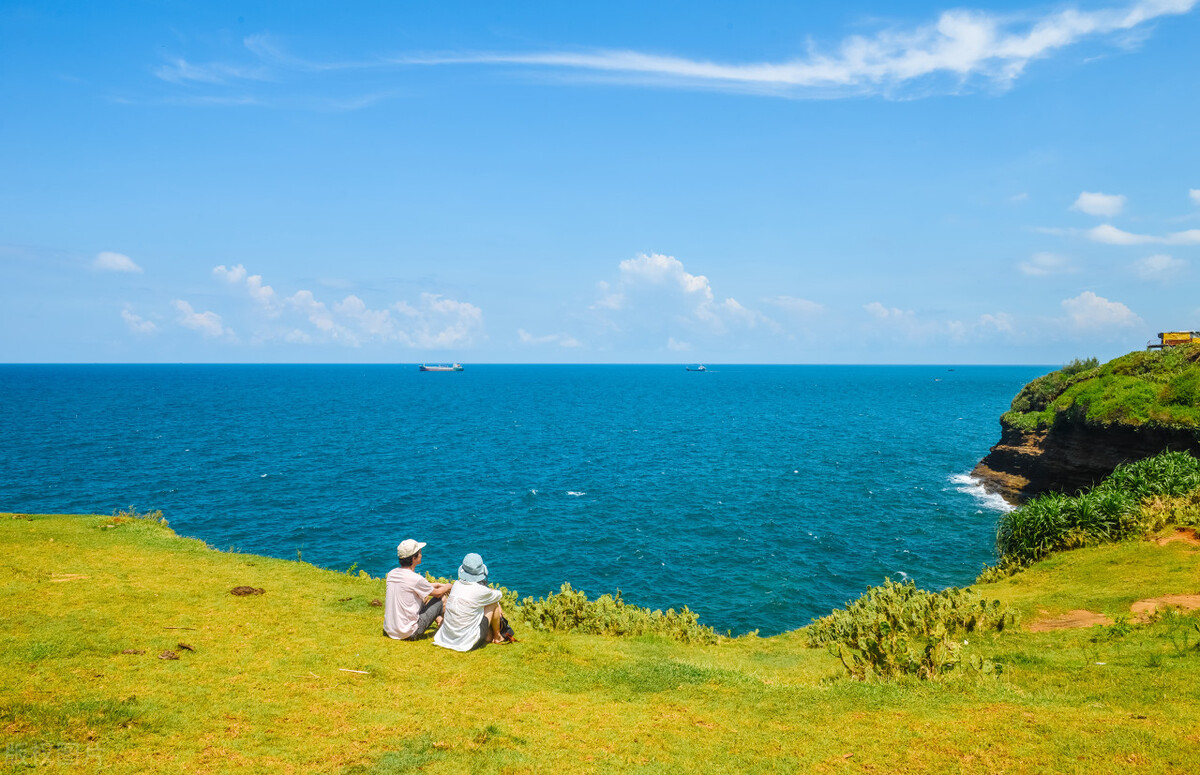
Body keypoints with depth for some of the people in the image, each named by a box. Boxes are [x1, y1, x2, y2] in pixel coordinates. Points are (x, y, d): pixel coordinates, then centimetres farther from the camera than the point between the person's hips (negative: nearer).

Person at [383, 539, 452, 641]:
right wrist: (449, 586, 18)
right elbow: (437, 593, -3)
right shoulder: (416, 579, -22)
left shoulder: (391, 574, 0)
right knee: (439, 600, 6)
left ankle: (438, 619, 37)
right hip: (408, 634, -7)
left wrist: (439, 585, 26)